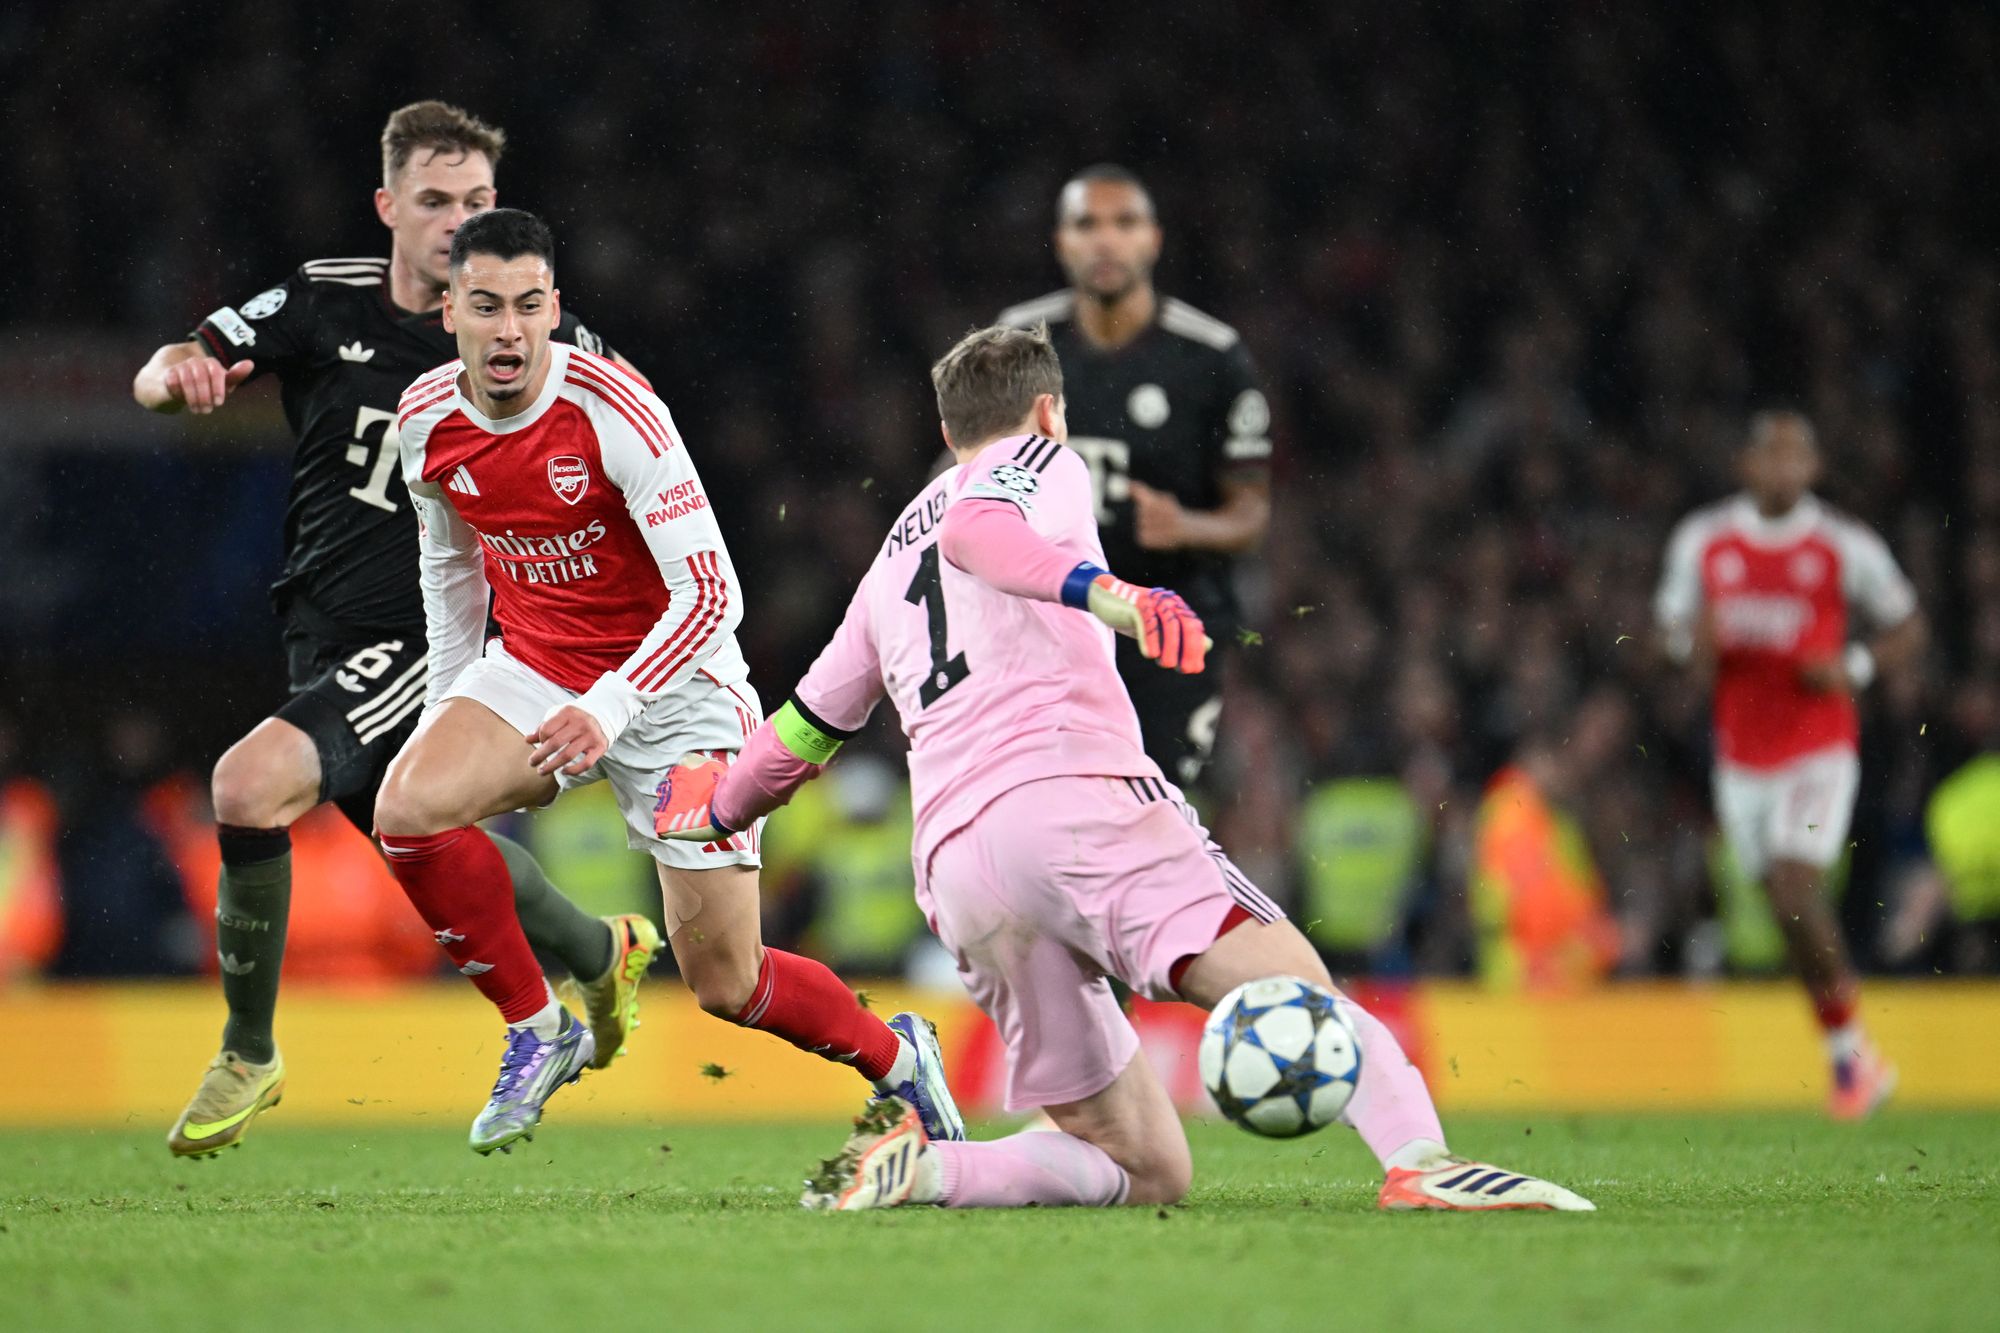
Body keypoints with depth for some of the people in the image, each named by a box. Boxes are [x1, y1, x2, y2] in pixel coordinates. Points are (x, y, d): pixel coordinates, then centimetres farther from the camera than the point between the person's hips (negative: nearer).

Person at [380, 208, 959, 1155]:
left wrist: (609, 708, -37)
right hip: (533, 672, 5)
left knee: (725, 984, -3)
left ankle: (897, 1056, 28)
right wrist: (445, 705, 15)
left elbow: (710, 593, -26)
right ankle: (539, 1032, -6)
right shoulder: (426, 420, -7)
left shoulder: (613, 410, -25)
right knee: (407, 807, -25)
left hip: (669, 685, -5)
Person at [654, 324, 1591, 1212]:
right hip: (1074, 797, -6)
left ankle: (917, 1165, -13)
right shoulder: (1041, 461, 16)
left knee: (1145, 1168, 6)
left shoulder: (891, 561, 33)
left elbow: (809, 720, 42)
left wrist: (722, 806, 62)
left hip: (952, 864, 6)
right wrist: (1111, 595, -26)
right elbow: (977, 532, -8)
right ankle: (1420, 1161, -47)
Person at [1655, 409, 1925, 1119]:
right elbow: (1673, 626, 14)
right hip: (1741, 755, 4)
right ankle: (1850, 1055, 19)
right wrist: (1695, 641, -10)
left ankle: (1853, 1045, -6)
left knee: (1796, 887, -20)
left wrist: (1856, 666, -11)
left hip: (1819, 748, -4)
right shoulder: (1702, 540, 4)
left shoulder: (1845, 546, -3)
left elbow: (1907, 628, 8)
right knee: (1787, 905, 6)